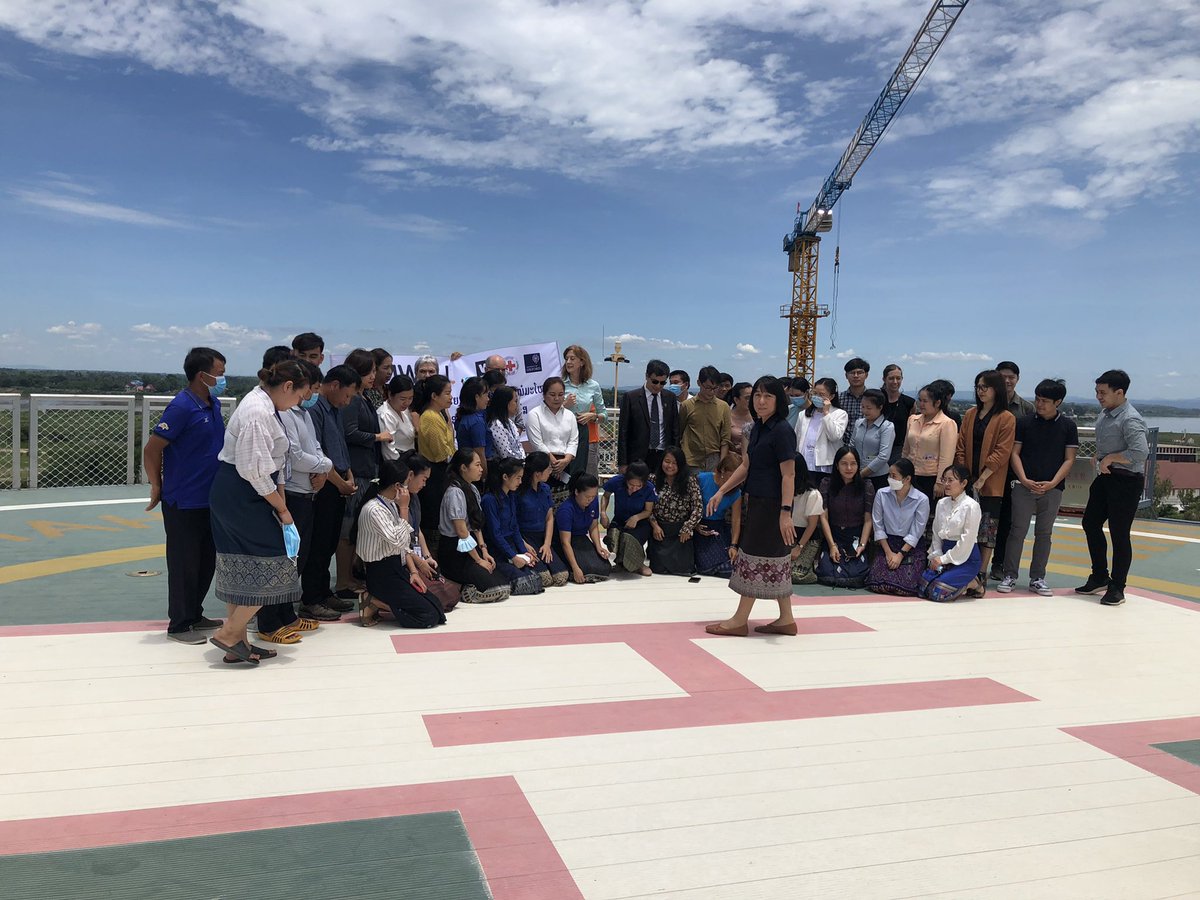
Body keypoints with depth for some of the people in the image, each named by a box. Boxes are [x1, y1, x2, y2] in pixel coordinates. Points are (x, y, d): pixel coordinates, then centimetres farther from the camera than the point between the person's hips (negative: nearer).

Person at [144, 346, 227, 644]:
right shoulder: (182, 407, -18)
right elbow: (151, 451, -16)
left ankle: (195, 615, 31)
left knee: (206, 561, 16)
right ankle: (179, 624, 15)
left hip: (209, 499, 8)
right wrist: (157, 487, -7)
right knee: (184, 564, 3)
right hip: (183, 503, -8)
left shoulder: (213, 404, 7)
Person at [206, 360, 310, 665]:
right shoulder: (258, 412, -19)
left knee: (241, 568, 13)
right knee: (272, 564, -4)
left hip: (229, 494, 10)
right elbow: (256, 470, -21)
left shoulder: (264, 405, 14)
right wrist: (282, 509, -11)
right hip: (241, 495, -10)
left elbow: (273, 464, 16)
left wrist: (280, 502, 12)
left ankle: (238, 644, 21)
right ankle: (229, 632, 3)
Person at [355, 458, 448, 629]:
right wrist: (404, 509, -17)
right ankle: (373, 603, -4)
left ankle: (378, 601, 5)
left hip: (397, 568, 9)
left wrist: (413, 571, 1)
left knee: (436, 606, 0)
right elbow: (398, 541, -23)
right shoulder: (374, 510, -18)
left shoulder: (392, 505, 10)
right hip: (381, 574, -9)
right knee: (428, 615, -14)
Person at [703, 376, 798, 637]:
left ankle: (740, 620, 7)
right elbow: (746, 466, 17)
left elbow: (789, 475, -19)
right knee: (775, 561, 13)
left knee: (757, 558, -2)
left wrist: (786, 512, -23)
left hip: (771, 505, -9)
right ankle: (786, 620, 21)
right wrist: (721, 492, 13)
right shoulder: (758, 428, 11)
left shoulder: (782, 431, -15)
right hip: (757, 501, 9)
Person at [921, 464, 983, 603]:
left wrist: (944, 559, -13)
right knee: (923, 588, -8)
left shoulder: (971, 506, -13)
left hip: (966, 557, -7)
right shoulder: (941, 503, 7)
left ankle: (972, 584, 6)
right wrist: (936, 556, -4)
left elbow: (967, 540, -16)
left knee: (937, 592, -21)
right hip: (945, 554, 7)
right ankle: (962, 583, 15)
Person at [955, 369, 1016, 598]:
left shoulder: (1006, 419, -5)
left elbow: (1001, 452, -10)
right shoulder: (970, 414, 11)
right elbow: (960, 447, 9)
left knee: (987, 530, 0)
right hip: (967, 483, 5)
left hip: (990, 485, -4)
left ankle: (981, 576, 4)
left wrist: (981, 479, -14)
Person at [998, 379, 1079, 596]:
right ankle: (1010, 576, 8)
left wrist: (1053, 483, -11)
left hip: (1052, 488, 1)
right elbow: (1015, 453, 1)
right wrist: (1024, 480, -11)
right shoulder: (1024, 422, 2)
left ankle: (1037, 578, 16)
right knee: (1018, 531, 0)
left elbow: (1069, 459, 1)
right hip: (1024, 486, -1)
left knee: (1044, 533, 8)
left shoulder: (1068, 426, 3)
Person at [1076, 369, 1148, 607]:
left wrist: (1110, 458, -20)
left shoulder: (1130, 420, -20)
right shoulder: (1105, 414, 7)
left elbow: (1141, 452, -30)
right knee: (1091, 524, 15)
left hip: (1125, 481, -9)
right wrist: (1100, 460, 9)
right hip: (1105, 478, 9)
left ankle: (1116, 589, 11)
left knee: (1119, 534, -1)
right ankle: (1099, 577, 29)